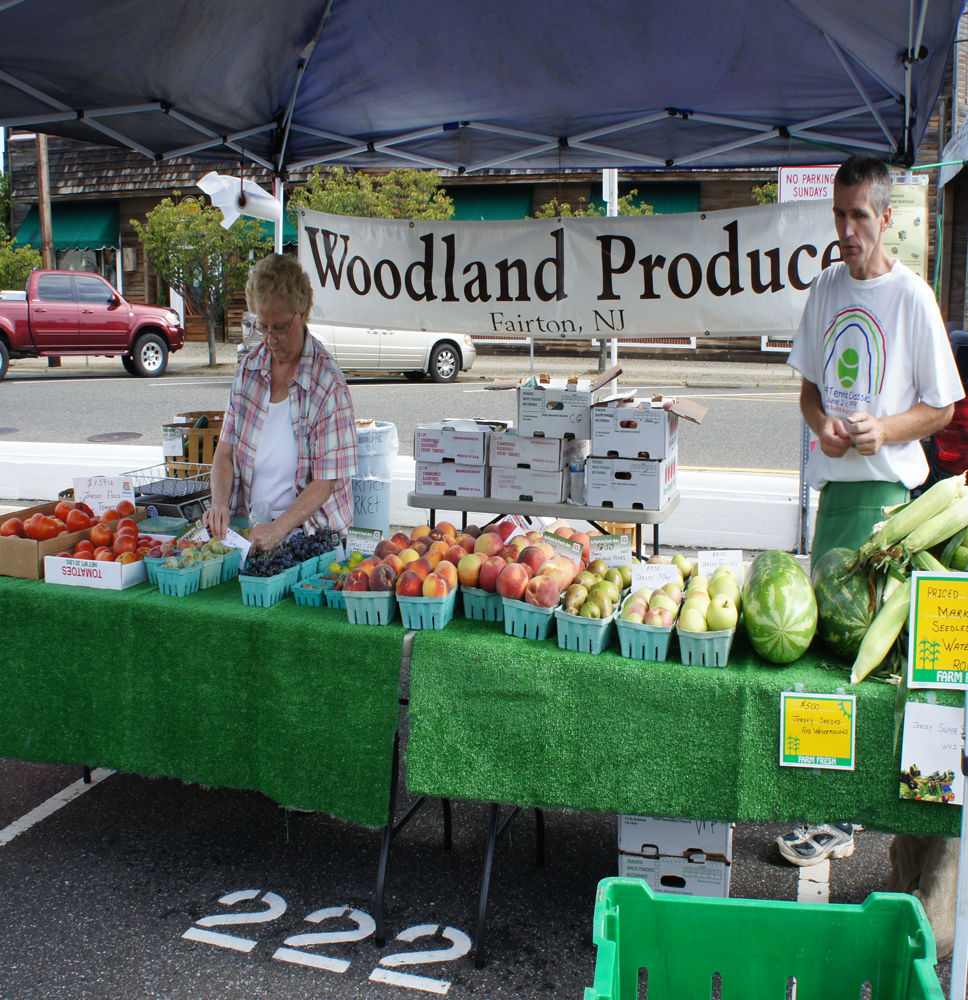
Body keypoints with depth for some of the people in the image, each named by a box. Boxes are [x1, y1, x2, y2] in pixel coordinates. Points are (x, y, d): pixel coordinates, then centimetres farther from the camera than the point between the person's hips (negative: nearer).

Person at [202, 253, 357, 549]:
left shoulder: (328, 382, -10)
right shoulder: (250, 368, 7)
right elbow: (225, 450, 9)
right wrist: (219, 503, -9)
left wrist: (280, 528, -23)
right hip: (249, 527, 5)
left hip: (311, 533, -4)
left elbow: (325, 482, -11)